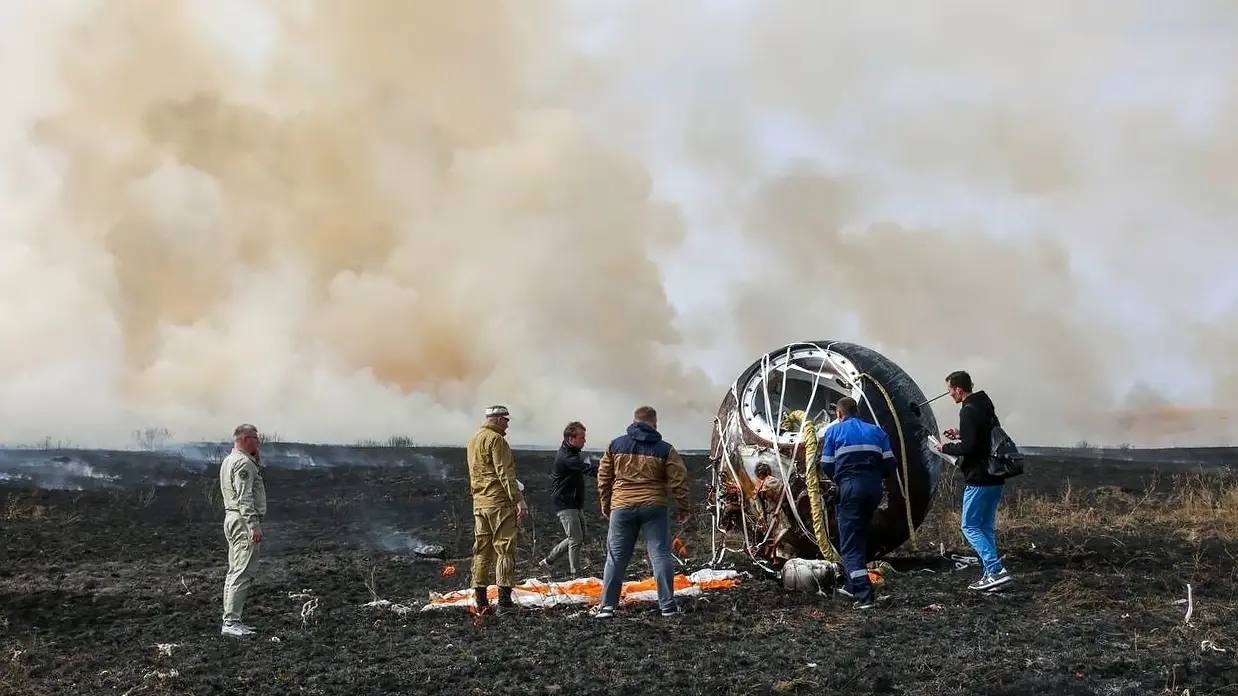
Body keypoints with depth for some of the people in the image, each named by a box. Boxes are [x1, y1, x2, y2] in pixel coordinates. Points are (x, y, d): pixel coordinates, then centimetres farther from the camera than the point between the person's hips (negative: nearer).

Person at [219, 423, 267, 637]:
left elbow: (257, 473, 29)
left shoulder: (228, 461, 18)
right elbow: (245, 498, -21)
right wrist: (254, 526, -24)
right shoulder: (243, 463, -14)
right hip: (244, 521, -11)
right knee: (243, 573, -12)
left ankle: (230, 620, 17)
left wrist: (256, 458, 16)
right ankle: (231, 622, -14)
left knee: (236, 571, 14)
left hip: (232, 519, 11)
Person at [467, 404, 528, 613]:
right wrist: (518, 499, -18)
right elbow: (505, 473, -17)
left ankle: (480, 598, 12)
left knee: (482, 549, 10)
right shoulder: (496, 439, -11)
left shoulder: (474, 439, 17)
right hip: (499, 502, -9)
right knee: (505, 549, -5)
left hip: (479, 502, 9)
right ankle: (504, 597, -8)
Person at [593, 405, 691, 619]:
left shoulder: (615, 445, 6)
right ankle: (667, 605, 3)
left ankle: (607, 605, 6)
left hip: (622, 507, 1)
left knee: (616, 557, 8)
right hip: (654, 507, -1)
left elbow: (603, 478, 10)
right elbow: (679, 481, -1)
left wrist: (605, 504, 21)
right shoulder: (664, 449, 0)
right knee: (660, 555, 4)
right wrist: (684, 508, 8)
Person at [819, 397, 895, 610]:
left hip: (850, 487, -4)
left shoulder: (834, 431, 7)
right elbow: (889, 464, 6)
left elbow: (826, 466, 1)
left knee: (850, 544, -2)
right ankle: (851, 585, 33)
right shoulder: (876, 431, 14)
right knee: (861, 536, 23)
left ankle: (864, 596, -15)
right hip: (875, 487, 4)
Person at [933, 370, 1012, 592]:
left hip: (979, 480, -9)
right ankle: (990, 574, 13)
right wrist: (961, 434, 20)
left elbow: (968, 447, -22)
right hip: (995, 478, 9)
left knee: (970, 526, -3)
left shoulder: (968, 411, -16)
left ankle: (996, 570, -13)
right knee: (987, 527, 13)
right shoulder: (986, 406, 14)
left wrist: (946, 448, -6)